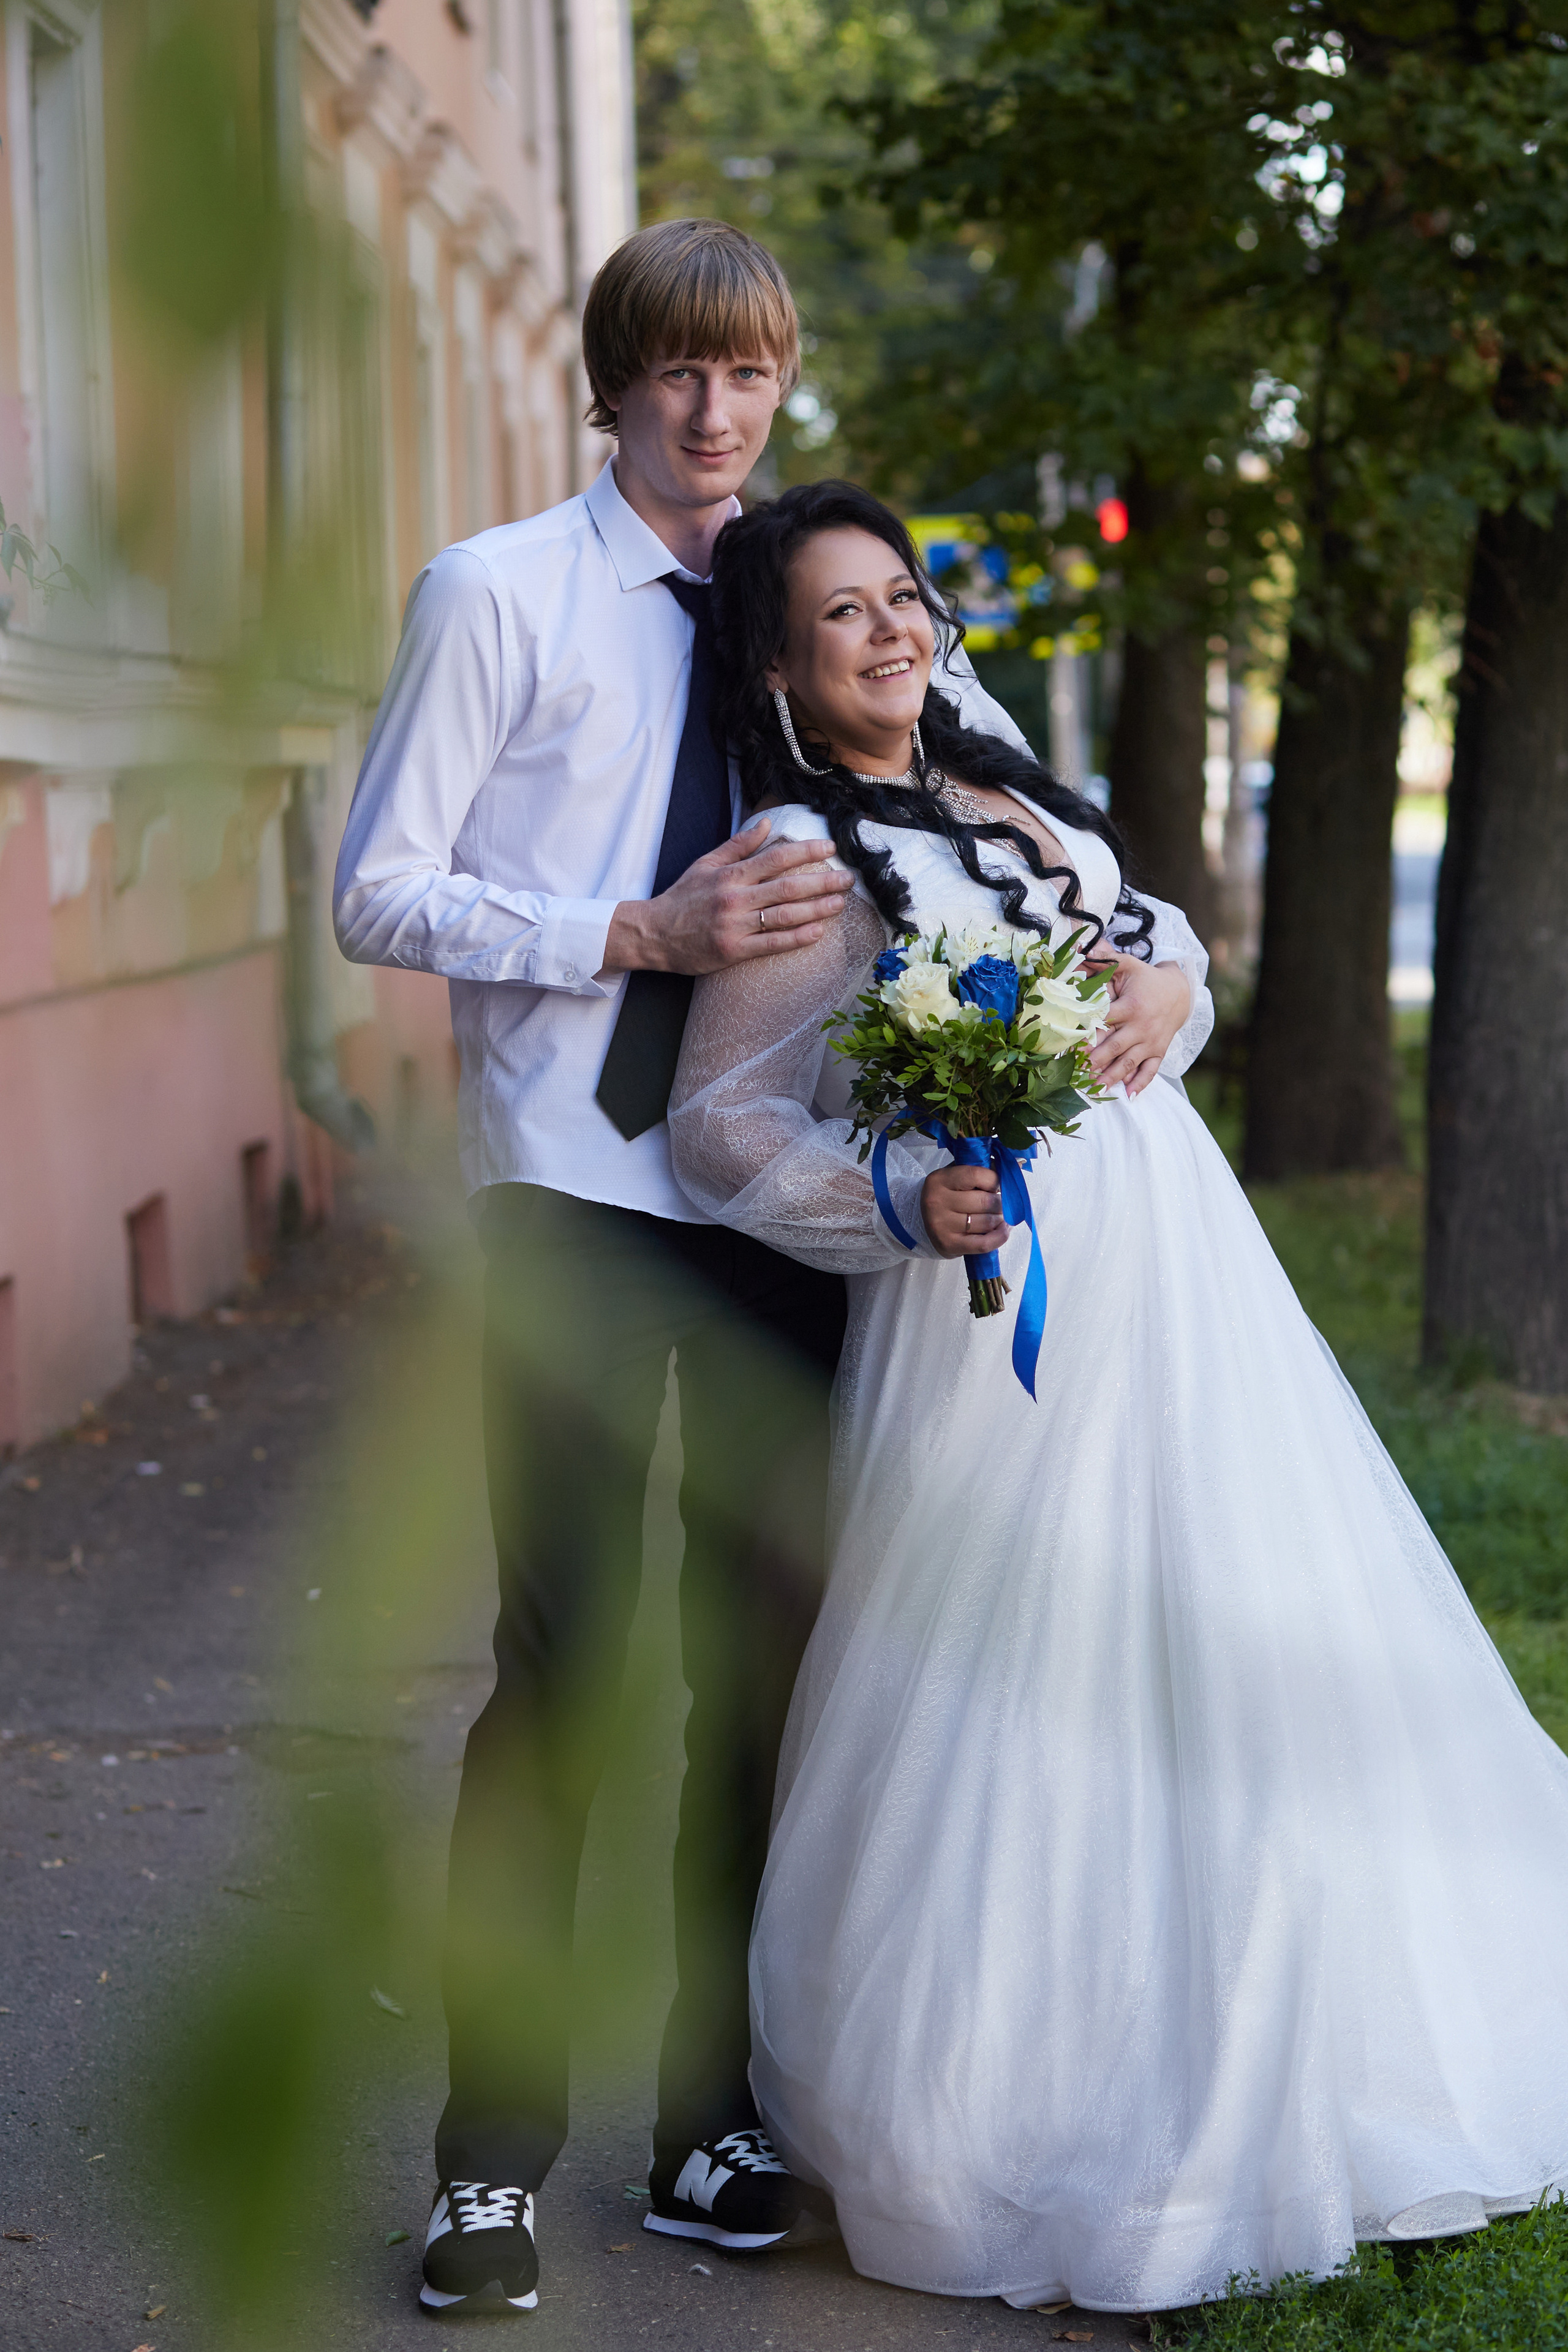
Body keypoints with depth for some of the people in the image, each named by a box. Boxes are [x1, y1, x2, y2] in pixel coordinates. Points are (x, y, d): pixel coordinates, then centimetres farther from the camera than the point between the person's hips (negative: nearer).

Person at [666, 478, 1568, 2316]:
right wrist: (899, 1200, -24)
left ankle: (1261, 2101, 25)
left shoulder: (1007, 792, 14)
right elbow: (720, 1123, -10)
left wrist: (1166, 1001, 6)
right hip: (1020, 1303, -7)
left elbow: (1164, 945, 26)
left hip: (1182, 1277, 8)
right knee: (1027, 1703, -4)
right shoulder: (804, 858, -7)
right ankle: (997, 2124, 11)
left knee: (1226, 1669, 11)